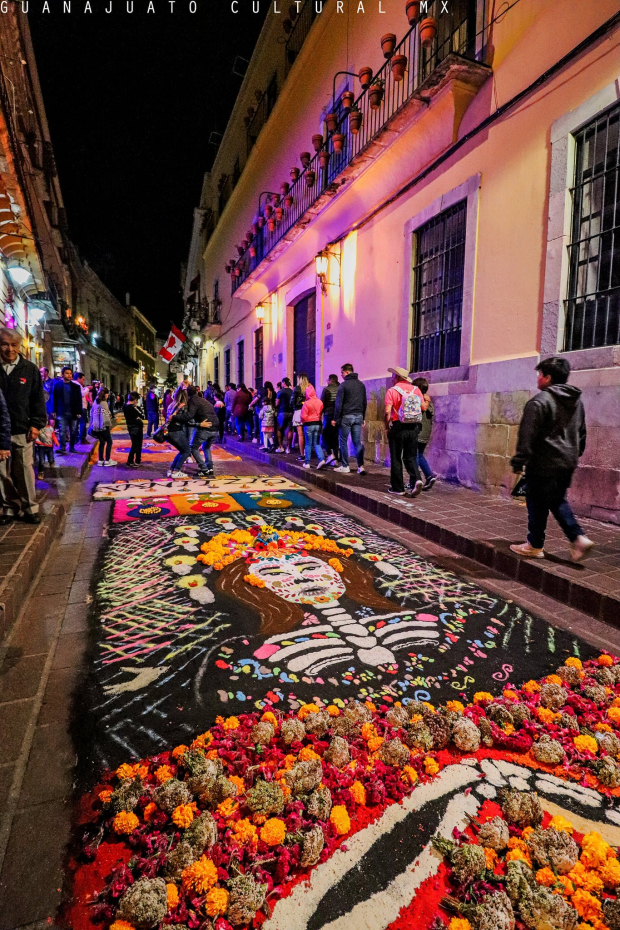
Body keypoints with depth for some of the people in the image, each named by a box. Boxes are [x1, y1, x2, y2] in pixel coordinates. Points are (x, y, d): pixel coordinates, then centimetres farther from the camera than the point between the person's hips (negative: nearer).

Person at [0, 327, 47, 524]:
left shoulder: (30, 369, 5)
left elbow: (38, 399, 6)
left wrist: (36, 424, -2)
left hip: (22, 431, -1)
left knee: (25, 471, 2)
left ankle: (30, 508, 13)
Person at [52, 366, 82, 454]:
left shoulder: (76, 386, 7)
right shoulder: (57, 385, 4)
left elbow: (79, 400, 4)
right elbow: (54, 399, 4)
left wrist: (79, 412, -3)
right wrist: (54, 411, -2)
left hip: (73, 413, 2)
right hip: (62, 412, -2)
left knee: (73, 431, 6)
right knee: (62, 430, -6)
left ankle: (72, 447, 16)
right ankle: (62, 448, -7)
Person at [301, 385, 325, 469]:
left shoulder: (306, 403, -14)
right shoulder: (320, 402, -2)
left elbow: (303, 416, -13)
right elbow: (321, 413, 3)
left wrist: (302, 422, 6)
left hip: (308, 425, -4)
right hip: (318, 424, 4)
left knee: (308, 444, 6)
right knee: (317, 443, 11)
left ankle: (307, 463, 11)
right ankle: (322, 459, -7)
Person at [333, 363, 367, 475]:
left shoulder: (343, 385, -7)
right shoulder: (361, 385, 12)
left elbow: (338, 403, -10)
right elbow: (364, 403, 15)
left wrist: (335, 418, -6)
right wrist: (363, 417, 20)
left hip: (346, 416, -5)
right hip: (358, 416, 6)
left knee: (343, 441, 4)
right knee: (357, 441, 5)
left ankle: (345, 466, 7)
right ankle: (361, 466, -2)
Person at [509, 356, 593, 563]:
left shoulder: (540, 401, -15)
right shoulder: (576, 401, 12)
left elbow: (527, 435, -17)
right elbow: (581, 434, 19)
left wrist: (518, 461, -13)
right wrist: (574, 456, 26)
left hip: (544, 463, -8)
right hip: (567, 462, 8)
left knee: (537, 503, 4)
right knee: (558, 501, 20)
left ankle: (535, 545, 14)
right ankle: (578, 538, 9)